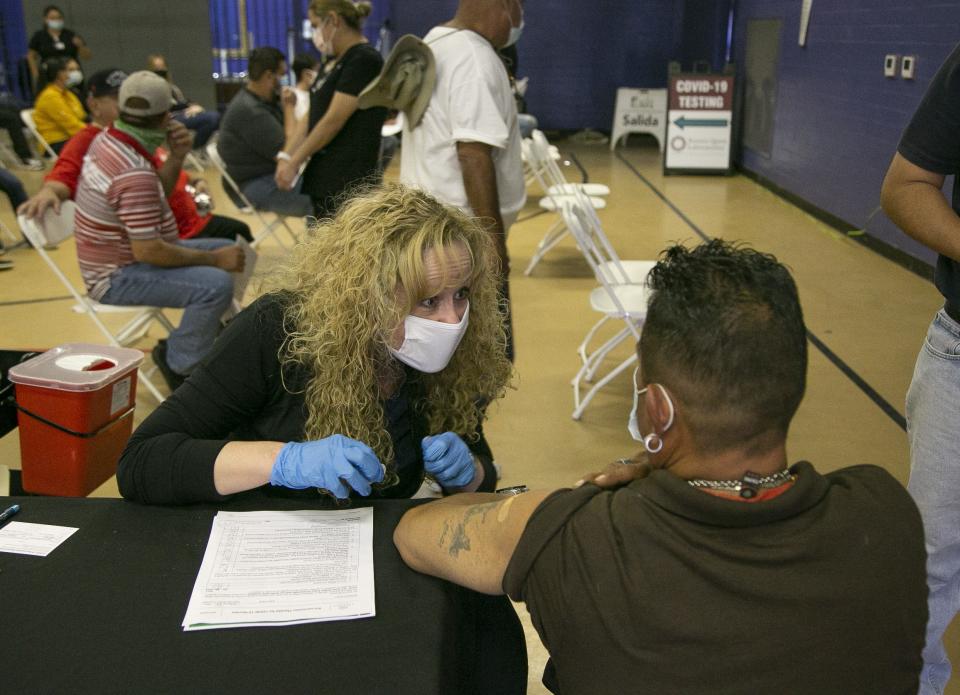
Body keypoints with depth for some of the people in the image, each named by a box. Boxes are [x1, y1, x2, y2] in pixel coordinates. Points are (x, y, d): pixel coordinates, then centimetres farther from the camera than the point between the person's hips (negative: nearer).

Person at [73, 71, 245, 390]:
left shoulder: (106, 139, 3)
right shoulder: (135, 173, -27)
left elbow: (157, 195, 14)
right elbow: (148, 251, -28)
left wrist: (176, 159, -4)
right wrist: (215, 259, -18)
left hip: (116, 257, 11)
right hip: (117, 278, -10)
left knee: (227, 248, 16)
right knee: (217, 284, -31)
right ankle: (180, 366, -8)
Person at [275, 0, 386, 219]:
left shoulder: (365, 60, -12)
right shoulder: (338, 63, 17)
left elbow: (333, 121, -16)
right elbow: (310, 118, 14)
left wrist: (295, 162, -9)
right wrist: (285, 156, 1)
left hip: (348, 183, -9)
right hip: (325, 180, 9)